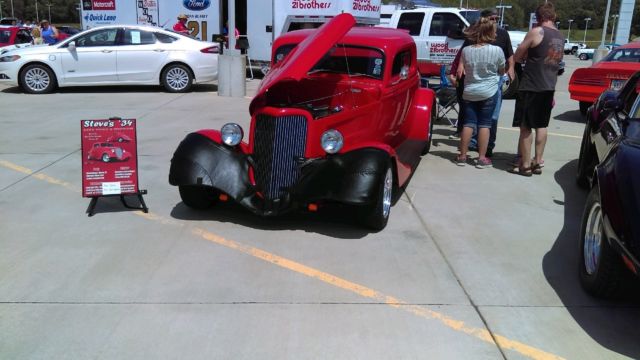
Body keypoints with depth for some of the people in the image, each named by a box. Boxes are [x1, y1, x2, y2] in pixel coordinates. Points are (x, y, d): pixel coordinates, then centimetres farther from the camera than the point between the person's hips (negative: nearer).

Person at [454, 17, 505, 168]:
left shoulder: (466, 50, -4)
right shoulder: (497, 50, -9)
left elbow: (461, 70, 1)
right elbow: (501, 71, 4)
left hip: (469, 92, 2)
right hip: (489, 92, -2)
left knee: (468, 123, 8)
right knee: (484, 124, 4)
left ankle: (462, 156, 12)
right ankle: (482, 158, 7)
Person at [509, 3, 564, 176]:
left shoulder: (536, 32, -10)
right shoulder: (560, 37, 11)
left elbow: (517, 56, -6)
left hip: (530, 86, -7)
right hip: (549, 87, 7)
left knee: (525, 126, 0)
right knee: (541, 126, 15)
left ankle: (525, 165, 2)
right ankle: (538, 162, 19)